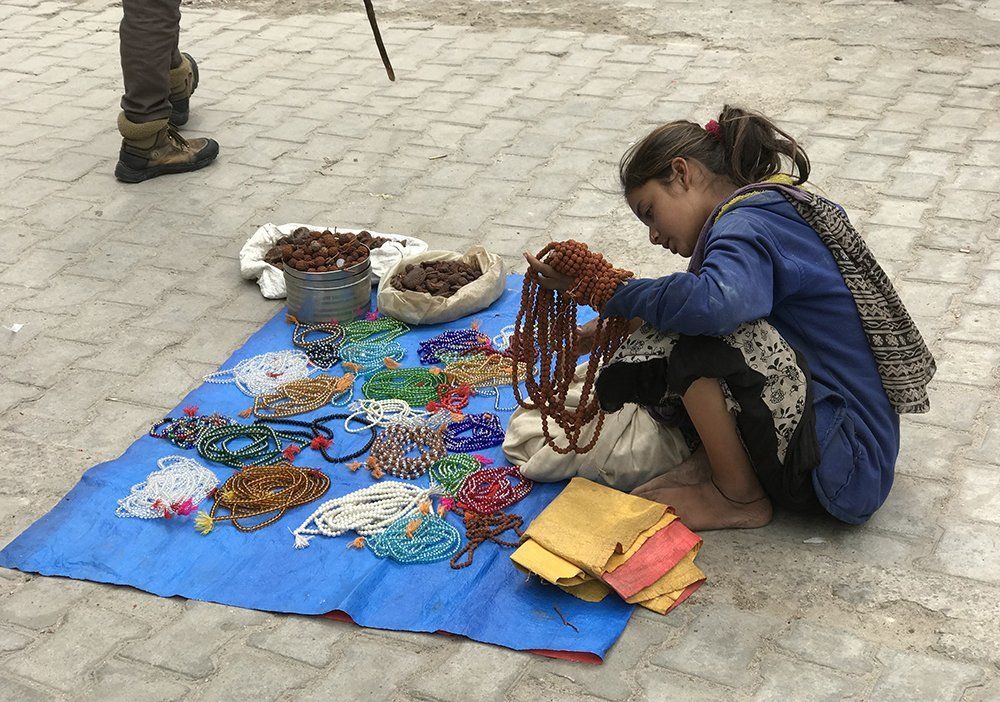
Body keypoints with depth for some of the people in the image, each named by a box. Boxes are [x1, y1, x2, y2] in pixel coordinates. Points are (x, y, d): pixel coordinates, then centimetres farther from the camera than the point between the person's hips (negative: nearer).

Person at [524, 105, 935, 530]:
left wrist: (615, 297, -23)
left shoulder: (746, 221, -17)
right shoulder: (774, 209, 13)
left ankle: (739, 497, -7)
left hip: (843, 472, -10)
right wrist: (614, 322, 10)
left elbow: (716, 303, -40)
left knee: (692, 332, -23)